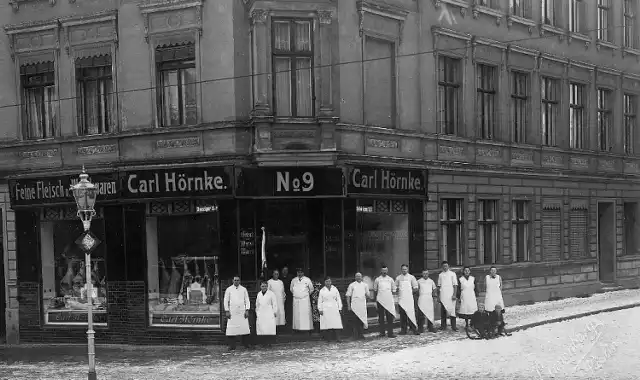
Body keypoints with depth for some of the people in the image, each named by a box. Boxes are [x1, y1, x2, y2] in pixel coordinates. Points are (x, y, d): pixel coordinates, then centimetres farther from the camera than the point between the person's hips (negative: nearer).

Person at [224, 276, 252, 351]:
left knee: (245, 327, -1)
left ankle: (246, 344, 7)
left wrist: (247, 310, -1)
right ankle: (232, 346, -1)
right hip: (232, 312, -1)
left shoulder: (243, 289, 9)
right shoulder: (229, 289, 5)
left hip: (242, 312, 1)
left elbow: (247, 300, 9)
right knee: (231, 329, -5)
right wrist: (227, 311, -2)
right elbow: (226, 301, 5)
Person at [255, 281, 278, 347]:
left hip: (269, 314, -4)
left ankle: (269, 342, -5)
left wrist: (275, 312, -3)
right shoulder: (259, 294, 14)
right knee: (261, 329, -1)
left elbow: (274, 304, 0)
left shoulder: (271, 294, -1)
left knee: (270, 329, -8)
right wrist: (257, 312, 19)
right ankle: (264, 342, 2)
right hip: (261, 314, 4)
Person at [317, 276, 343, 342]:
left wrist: (340, 308, 8)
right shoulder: (322, 290, 6)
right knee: (327, 324, -5)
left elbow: (338, 299, 12)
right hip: (326, 309, -1)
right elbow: (320, 301, 7)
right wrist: (320, 309, 0)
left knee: (336, 324, -6)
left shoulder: (335, 289, 10)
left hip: (334, 309, 1)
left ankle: (337, 338, -7)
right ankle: (328, 339, -1)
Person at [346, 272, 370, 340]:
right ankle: (356, 336, -1)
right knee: (355, 321, -5)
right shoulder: (352, 285, 6)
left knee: (362, 320, 1)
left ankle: (361, 334, 9)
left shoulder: (365, 285, 13)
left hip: (363, 306, 2)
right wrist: (348, 306, -3)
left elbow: (368, 296, 15)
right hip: (354, 306, -2)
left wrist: (367, 295, -9)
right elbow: (348, 296, 5)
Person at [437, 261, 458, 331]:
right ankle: (443, 326, 10)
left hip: (450, 296, -3)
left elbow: (455, 285, -1)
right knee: (442, 311, 4)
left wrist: (454, 294, -9)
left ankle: (453, 327, -3)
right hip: (442, 296, 3)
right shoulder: (440, 275, 11)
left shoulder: (452, 274, 3)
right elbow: (439, 286, 14)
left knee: (452, 310, -5)